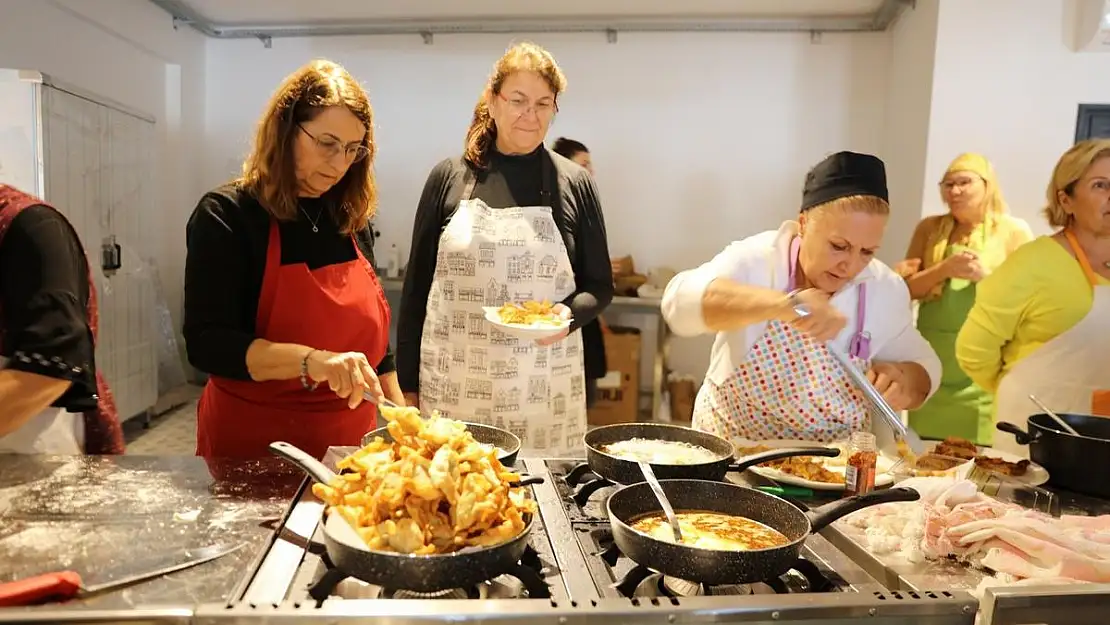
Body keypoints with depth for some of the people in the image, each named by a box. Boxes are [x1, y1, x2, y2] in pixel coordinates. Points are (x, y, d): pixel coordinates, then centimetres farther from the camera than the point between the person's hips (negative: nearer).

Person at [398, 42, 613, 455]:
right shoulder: (449, 177, 3)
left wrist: (570, 312, -13)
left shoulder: (574, 184, 2)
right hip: (453, 385, 0)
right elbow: (418, 284, 7)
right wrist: (407, 381, 6)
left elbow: (600, 287, 8)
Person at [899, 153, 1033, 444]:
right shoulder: (930, 228, 9)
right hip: (932, 361, 3)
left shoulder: (1014, 231, 2)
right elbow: (906, 288, 3)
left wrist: (984, 275, -15)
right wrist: (945, 269, -13)